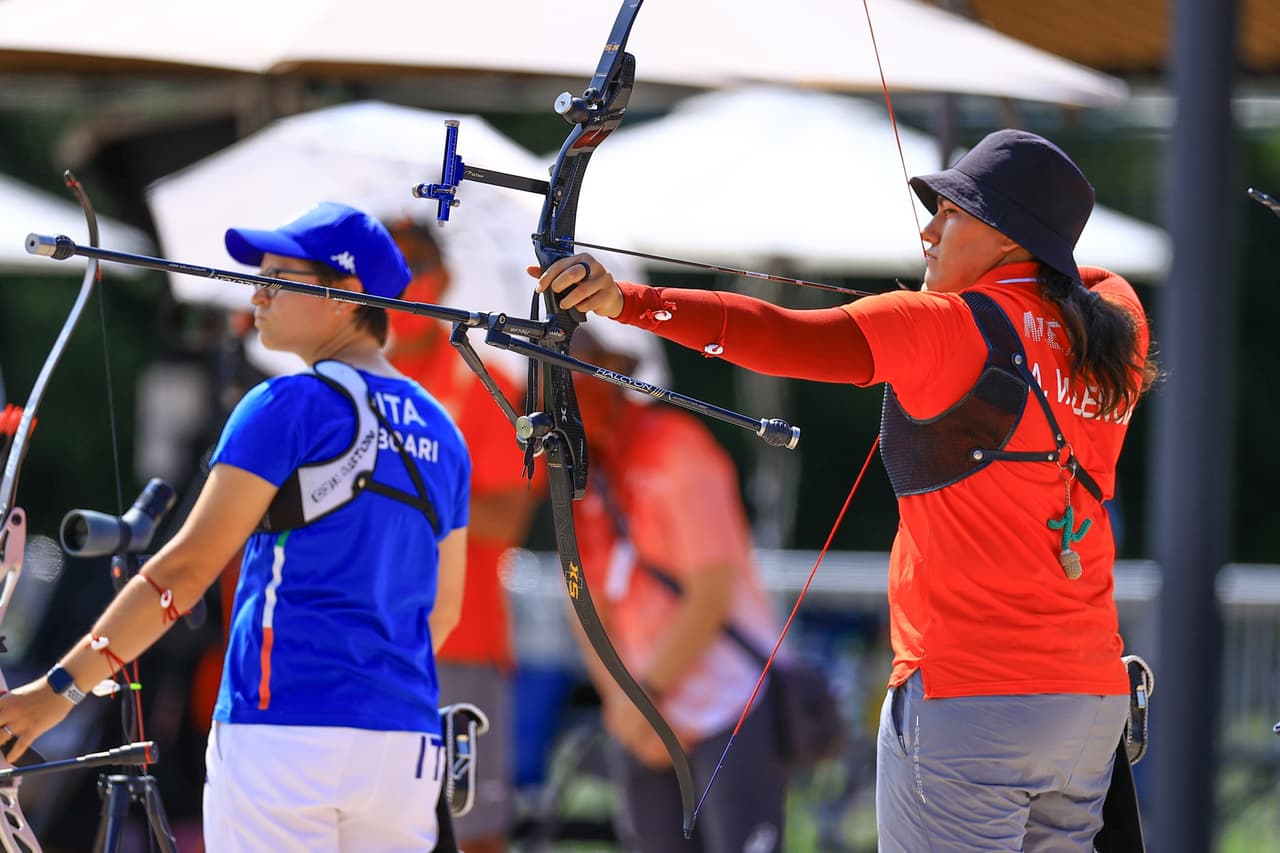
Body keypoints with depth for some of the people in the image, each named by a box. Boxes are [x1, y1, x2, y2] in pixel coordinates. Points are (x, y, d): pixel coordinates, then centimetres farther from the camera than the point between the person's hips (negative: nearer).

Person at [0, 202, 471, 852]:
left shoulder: (290, 407, -5)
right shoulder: (438, 433, 15)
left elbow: (188, 567, -9)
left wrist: (61, 688, -6)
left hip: (286, 732, -6)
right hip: (408, 743, 6)